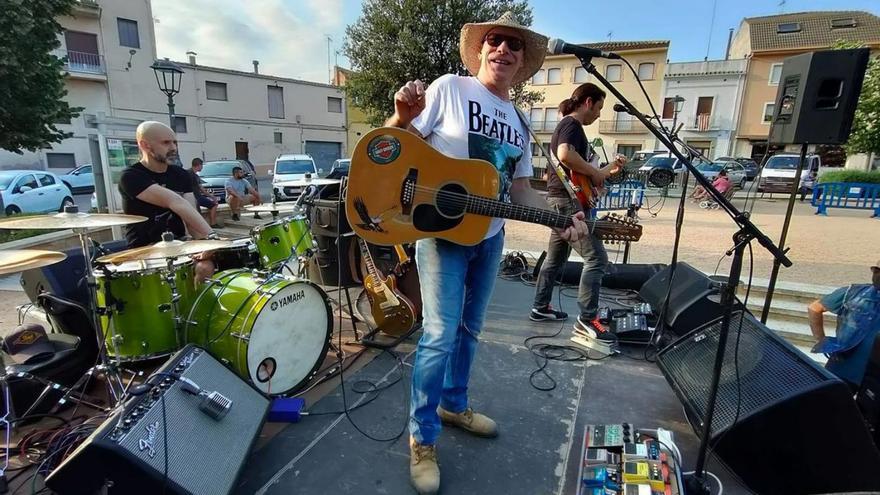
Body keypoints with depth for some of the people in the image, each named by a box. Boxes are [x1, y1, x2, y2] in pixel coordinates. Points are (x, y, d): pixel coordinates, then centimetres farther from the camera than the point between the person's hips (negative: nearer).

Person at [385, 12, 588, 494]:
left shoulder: (517, 122, 11)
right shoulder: (449, 88, -6)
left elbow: (519, 188, 12)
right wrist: (403, 113, -31)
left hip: (489, 237, 7)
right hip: (441, 230, -6)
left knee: (469, 329, 16)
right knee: (440, 335, -8)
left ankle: (454, 405, 38)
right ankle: (422, 440, 11)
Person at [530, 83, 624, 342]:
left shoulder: (571, 126, 23)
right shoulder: (572, 124, -9)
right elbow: (565, 156, -31)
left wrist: (609, 170, 19)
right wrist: (595, 173, -18)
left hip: (563, 200, 11)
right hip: (568, 200, -11)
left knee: (555, 258, 15)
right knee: (596, 257, -10)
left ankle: (540, 308, 24)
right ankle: (587, 318, -6)